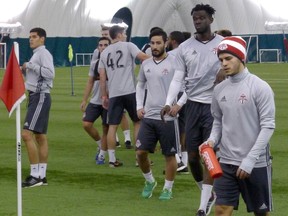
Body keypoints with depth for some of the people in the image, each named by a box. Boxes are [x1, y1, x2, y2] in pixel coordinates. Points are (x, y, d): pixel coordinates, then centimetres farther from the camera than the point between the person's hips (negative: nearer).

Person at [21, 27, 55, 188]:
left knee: (27, 134, -16)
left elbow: (50, 73, -24)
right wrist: (25, 70, 7)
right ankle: (42, 176, 14)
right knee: (40, 136, 11)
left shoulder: (44, 53, -11)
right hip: (35, 96, 11)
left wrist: (31, 66, -19)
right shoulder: (36, 54, 19)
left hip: (40, 97, -11)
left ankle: (35, 175, -15)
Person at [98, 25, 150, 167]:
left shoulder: (104, 53, 14)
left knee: (112, 126, 5)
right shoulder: (128, 46, 2)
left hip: (113, 94, 3)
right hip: (130, 91, -3)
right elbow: (144, 57, -12)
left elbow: (102, 77, 10)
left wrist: (104, 96, 14)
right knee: (138, 122, 9)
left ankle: (112, 159, 3)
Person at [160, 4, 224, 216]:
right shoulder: (185, 47, 4)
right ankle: (209, 195, 29)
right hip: (193, 105, 3)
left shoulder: (223, 44, -2)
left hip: (215, 105, -3)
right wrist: (169, 103, -10)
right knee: (192, 156, 6)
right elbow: (178, 78, 2)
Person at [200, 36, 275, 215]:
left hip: (256, 164, -4)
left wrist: (250, 159, -18)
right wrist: (212, 140, -4)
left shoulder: (260, 87, -11)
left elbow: (268, 126, -13)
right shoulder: (219, 89, 6)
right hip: (226, 162, 4)